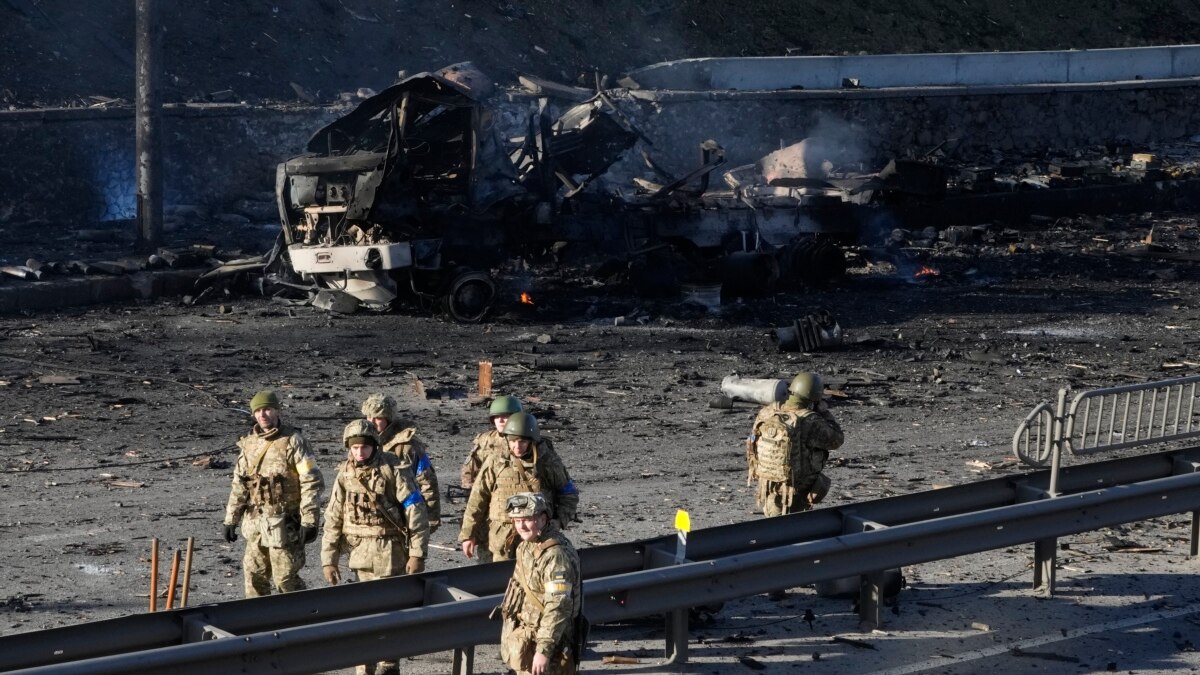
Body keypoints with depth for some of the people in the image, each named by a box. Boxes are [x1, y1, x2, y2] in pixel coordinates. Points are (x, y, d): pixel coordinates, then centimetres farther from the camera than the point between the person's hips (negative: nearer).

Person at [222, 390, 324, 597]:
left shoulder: (292, 441, -9)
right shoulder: (249, 443, 10)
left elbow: (312, 482, -12)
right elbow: (239, 484, 18)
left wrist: (309, 521, -16)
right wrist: (231, 519, 16)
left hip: (283, 523, -6)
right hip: (255, 523, 6)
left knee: (286, 579, -4)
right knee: (254, 576, 9)